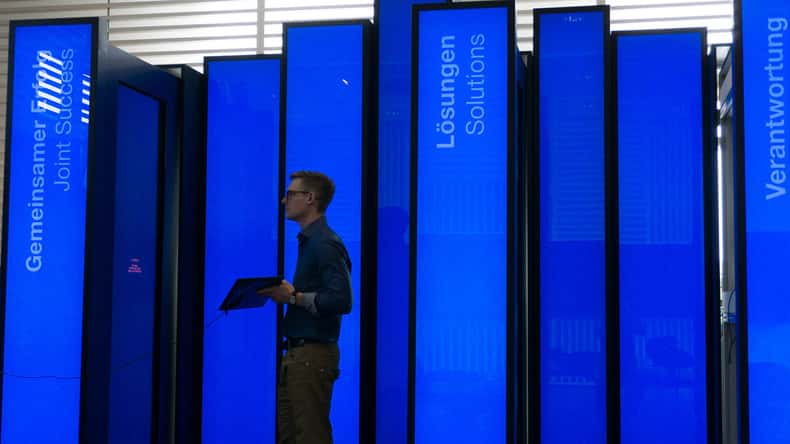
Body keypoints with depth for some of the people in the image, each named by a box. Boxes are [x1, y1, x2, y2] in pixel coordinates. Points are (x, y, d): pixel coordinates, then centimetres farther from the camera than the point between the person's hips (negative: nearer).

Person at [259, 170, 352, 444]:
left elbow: (341, 300, -24)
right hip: (297, 353, 10)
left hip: (313, 356, -10)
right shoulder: (307, 240, 16)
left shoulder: (325, 244, -15)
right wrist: (284, 294, 5)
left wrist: (293, 297, -18)